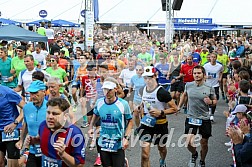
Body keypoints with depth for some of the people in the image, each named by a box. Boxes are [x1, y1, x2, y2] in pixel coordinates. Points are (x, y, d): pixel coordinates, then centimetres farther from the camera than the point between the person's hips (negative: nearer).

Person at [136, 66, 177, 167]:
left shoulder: (162, 92, -20)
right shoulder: (142, 90, -1)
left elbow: (174, 108, -16)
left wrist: (161, 112, -28)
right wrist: (140, 108, 3)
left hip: (160, 124, -3)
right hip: (146, 123, 3)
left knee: (161, 148, 24)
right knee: (145, 154, -9)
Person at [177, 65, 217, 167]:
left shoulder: (209, 88, -8)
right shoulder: (188, 85, -3)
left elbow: (215, 101, 5)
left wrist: (210, 102, -17)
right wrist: (179, 107, 19)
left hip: (205, 119, 0)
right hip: (191, 118, 0)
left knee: (204, 143, 11)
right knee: (189, 143, -12)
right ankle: (194, 155, 23)